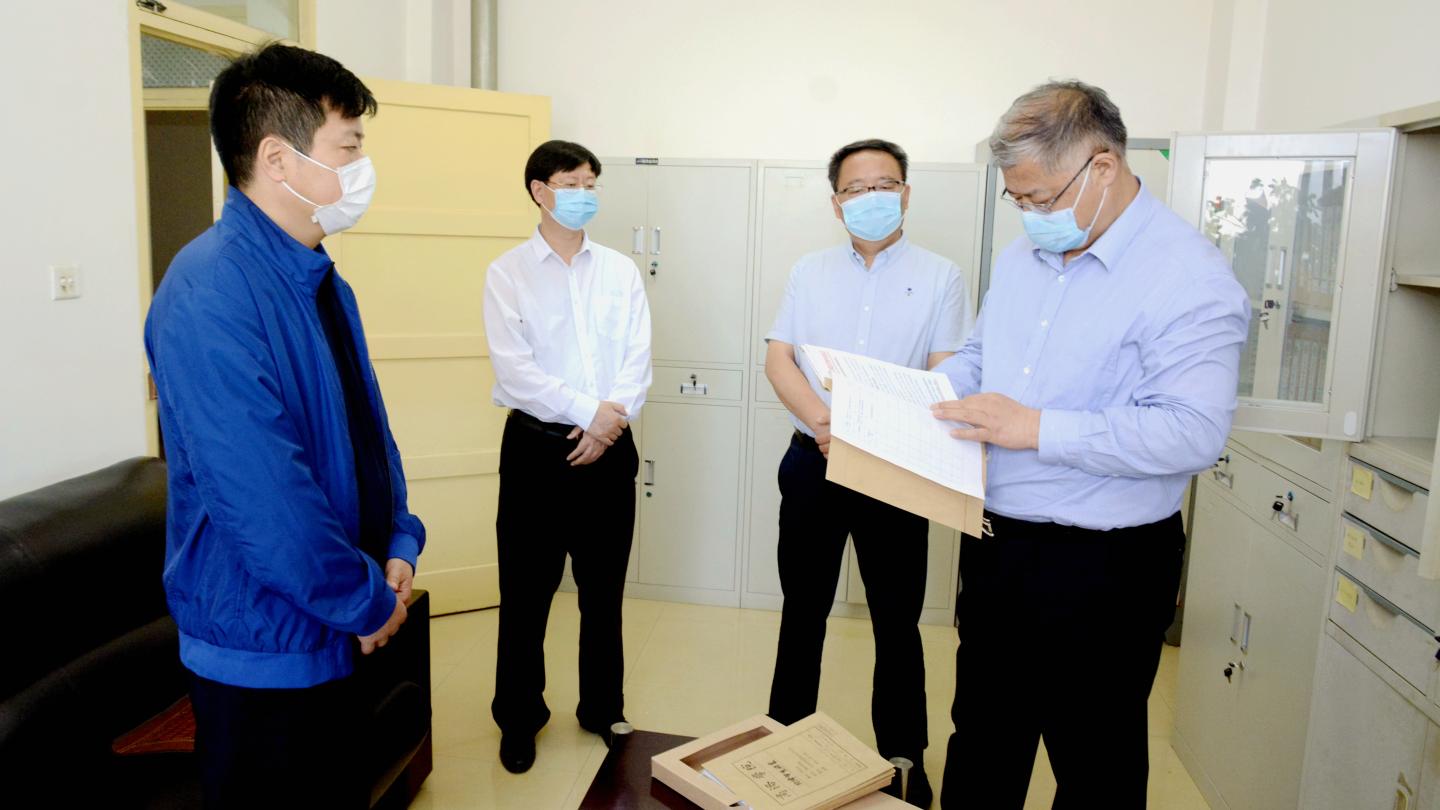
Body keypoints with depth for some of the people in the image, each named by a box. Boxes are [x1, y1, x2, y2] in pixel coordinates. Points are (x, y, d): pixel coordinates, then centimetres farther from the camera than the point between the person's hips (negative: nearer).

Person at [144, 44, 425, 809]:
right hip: (264, 643, -8)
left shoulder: (323, 282, 5)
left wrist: (398, 545, 0)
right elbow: (265, 500, -27)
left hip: (341, 634, 8)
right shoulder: (209, 293, -23)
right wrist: (370, 602, -16)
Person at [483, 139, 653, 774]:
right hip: (538, 445, -2)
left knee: (604, 590, 13)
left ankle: (603, 708, 30)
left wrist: (613, 417, -14)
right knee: (525, 592, 6)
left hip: (610, 445, 3)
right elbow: (513, 367, -12)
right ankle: (519, 719, 25)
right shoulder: (507, 273, -2)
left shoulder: (620, 270, 7)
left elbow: (638, 358, 1)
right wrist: (589, 412, -16)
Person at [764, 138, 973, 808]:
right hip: (813, 462, 3)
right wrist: (822, 420, -18)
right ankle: (786, 738, 31)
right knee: (803, 609, 14)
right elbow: (778, 358, 1)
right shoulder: (810, 272, 9)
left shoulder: (940, 277, 1)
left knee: (897, 621, 8)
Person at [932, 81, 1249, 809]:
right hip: (995, 545, 7)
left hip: (1101, 568, -7)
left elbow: (1192, 433, -26)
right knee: (980, 747, 23)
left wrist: (1039, 429, -28)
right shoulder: (1022, 257, 7)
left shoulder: (1189, 278, -18)